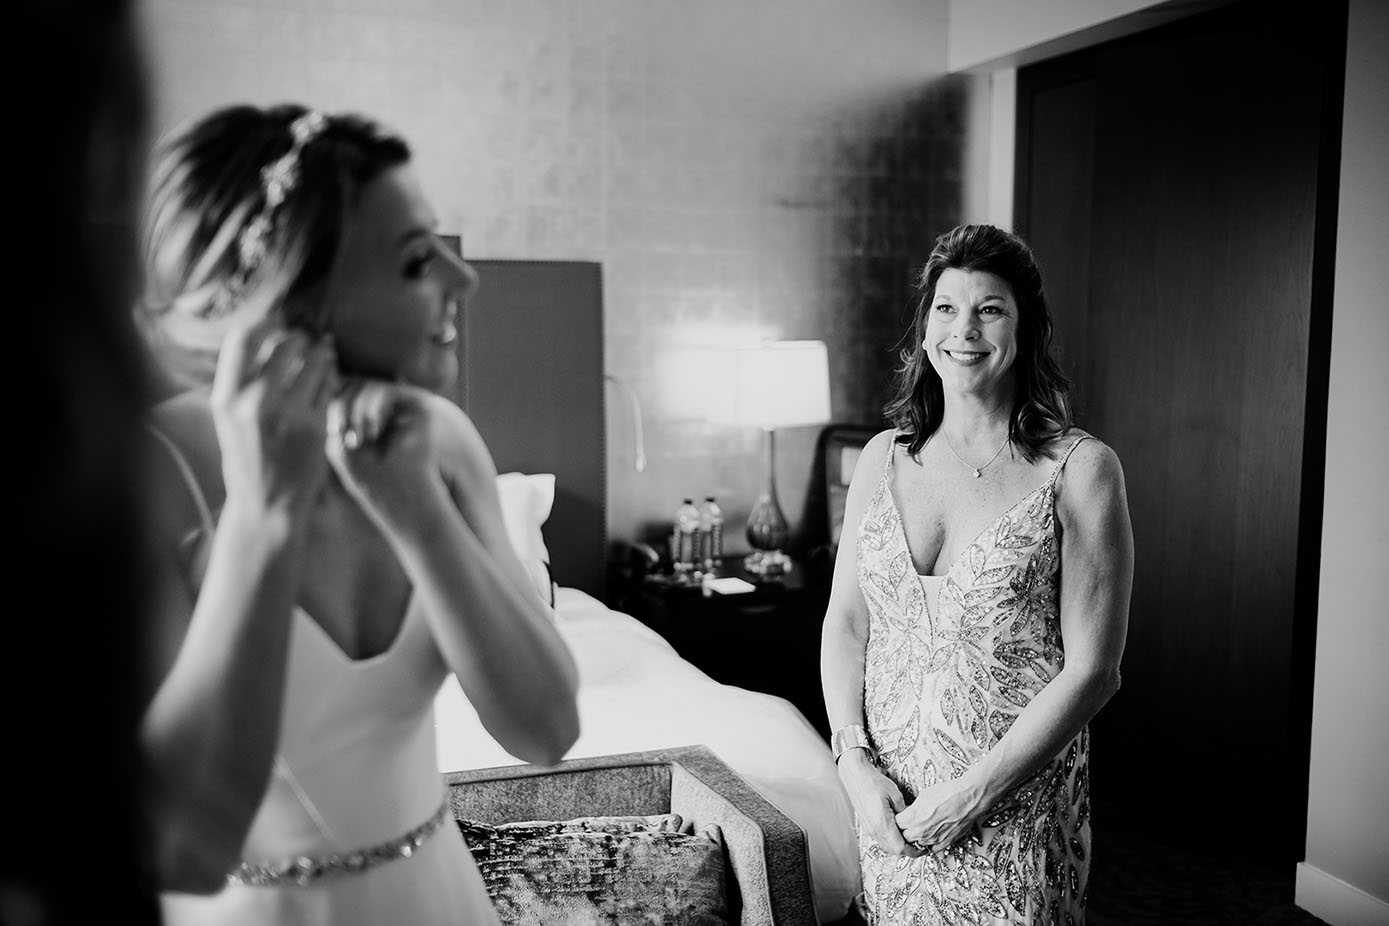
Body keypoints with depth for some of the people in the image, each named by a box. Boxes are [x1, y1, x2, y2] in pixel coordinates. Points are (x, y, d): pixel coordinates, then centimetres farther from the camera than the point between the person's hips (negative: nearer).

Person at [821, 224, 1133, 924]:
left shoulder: (1079, 470, -9)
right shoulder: (883, 458, 4)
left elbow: (1091, 670, -11)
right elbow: (845, 624, 6)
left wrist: (974, 793, -14)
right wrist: (854, 761, -7)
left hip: (1018, 806, -3)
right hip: (888, 798, 4)